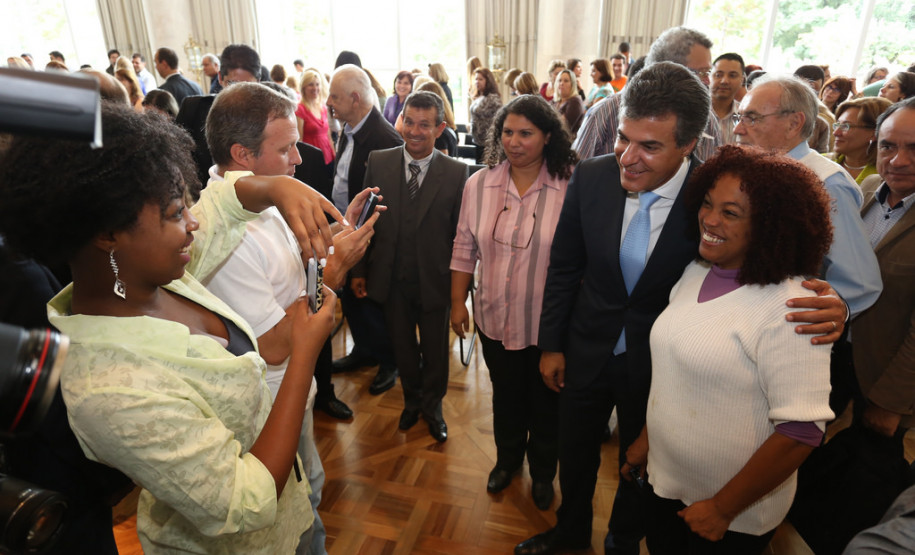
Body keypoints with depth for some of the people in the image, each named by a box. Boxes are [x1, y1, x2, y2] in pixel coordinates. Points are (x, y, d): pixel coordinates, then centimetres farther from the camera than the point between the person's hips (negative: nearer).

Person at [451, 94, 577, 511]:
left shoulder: (571, 188, -14)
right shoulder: (479, 184, -3)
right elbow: (464, 249, 4)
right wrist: (458, 301, 4)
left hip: (548, 322, -2)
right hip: (495, 318, 3)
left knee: (545, 403, 18)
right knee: (506, 397, 23)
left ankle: (542, 472, 45)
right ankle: (507, 459, 50)